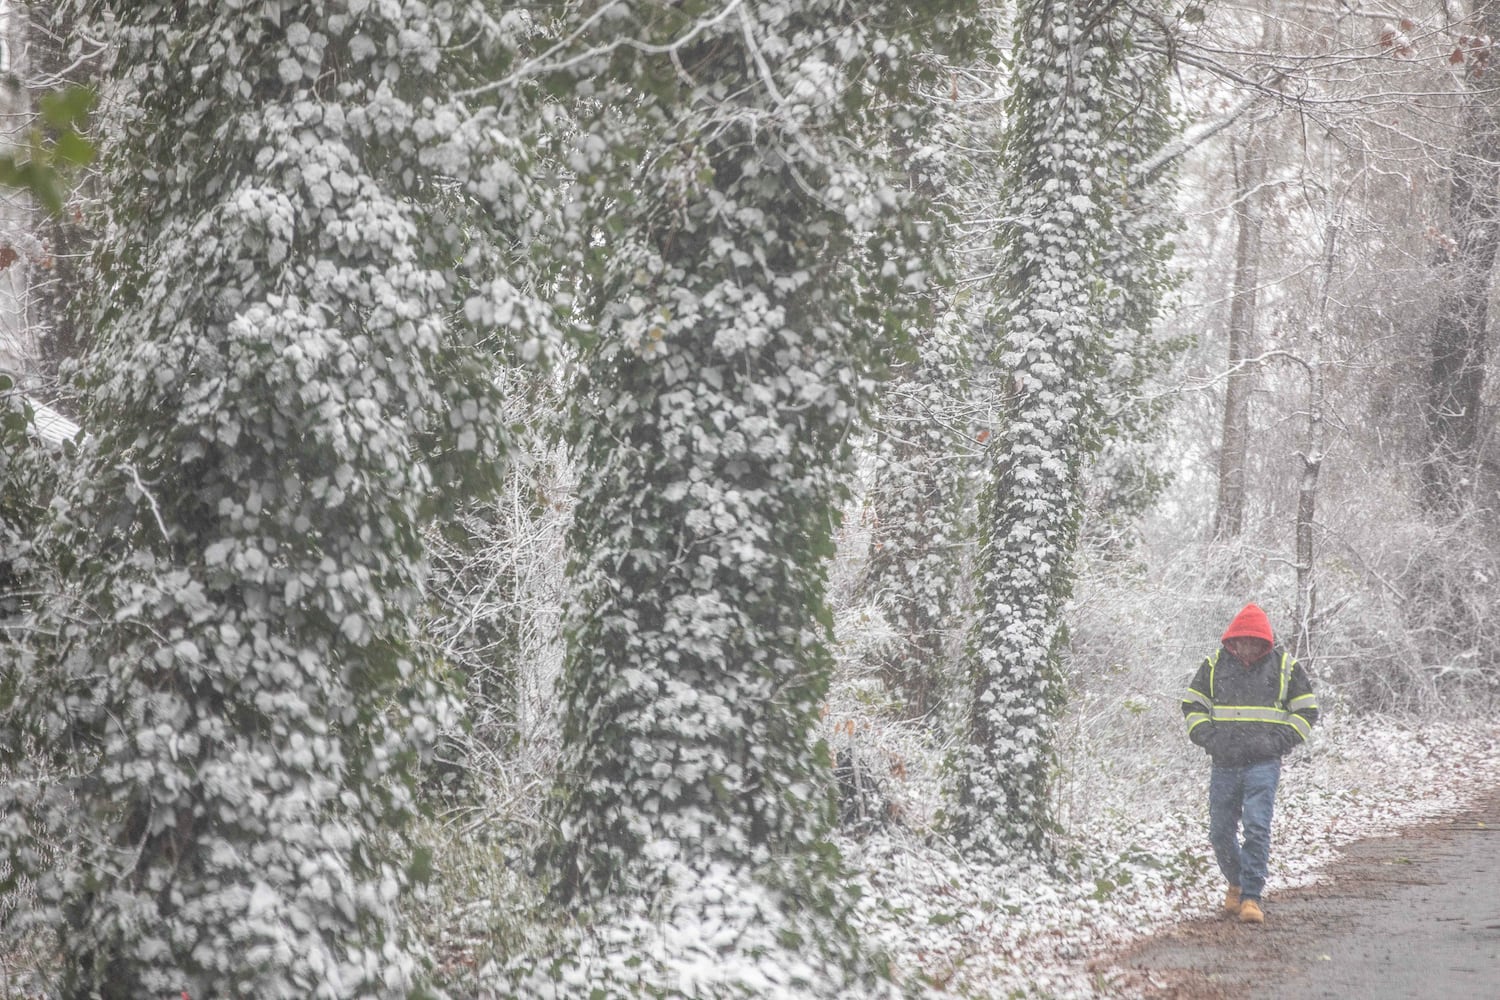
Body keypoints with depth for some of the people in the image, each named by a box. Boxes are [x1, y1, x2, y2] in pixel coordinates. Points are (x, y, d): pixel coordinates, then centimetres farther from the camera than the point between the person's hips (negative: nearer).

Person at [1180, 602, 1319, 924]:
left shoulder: (1285, 666, 3)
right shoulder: (1215, 665, 7)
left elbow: (1307, 711, 9)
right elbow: (1192, 705, 13)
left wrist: (1276, 741, -4)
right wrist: (1209, 738, -2)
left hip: (1263, 763, -3)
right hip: (1224, 764, 3)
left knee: (1256, 828, -15)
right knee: (1220, 833, 6)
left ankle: (1251, 896, -11)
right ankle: (1236, 883, 31)